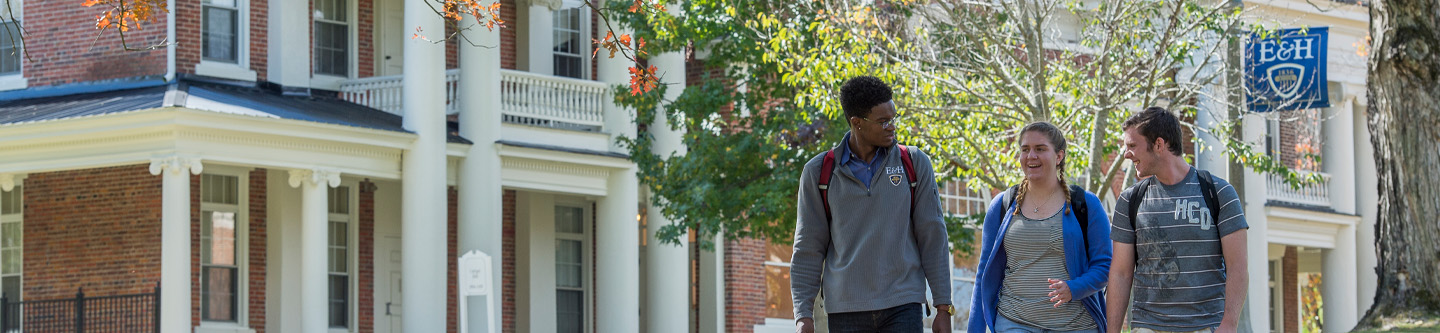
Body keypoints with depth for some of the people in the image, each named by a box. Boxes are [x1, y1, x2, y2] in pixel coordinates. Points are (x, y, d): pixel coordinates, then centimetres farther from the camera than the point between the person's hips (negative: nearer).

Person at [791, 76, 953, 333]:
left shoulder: (914, 164, 5)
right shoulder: (818, 172, 4)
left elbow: (933, 238, 5)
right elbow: (808, 248, 5)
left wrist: (943, 307, 2)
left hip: (902, 308, -1)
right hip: (846, 311, 1)